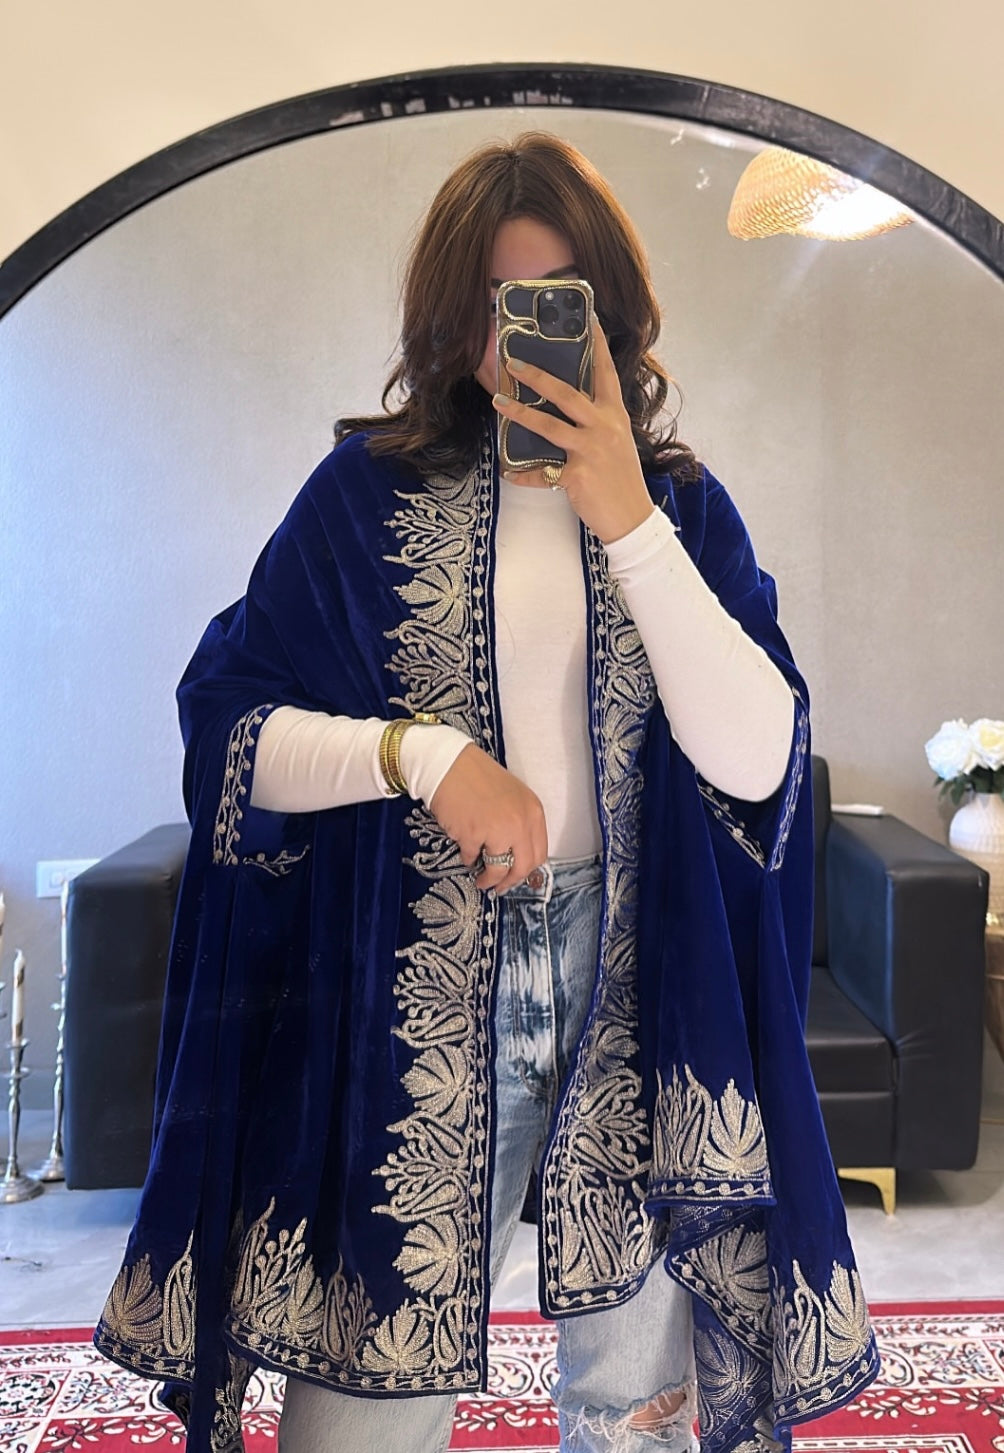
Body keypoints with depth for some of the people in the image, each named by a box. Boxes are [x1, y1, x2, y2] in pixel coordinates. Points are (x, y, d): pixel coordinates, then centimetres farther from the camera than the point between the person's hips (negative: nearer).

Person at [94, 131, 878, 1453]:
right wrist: (423, 750, -17)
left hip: (639, 991, 2)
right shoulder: (369, 492, 2)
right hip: (421, 995, -1)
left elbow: (757, 761, -8)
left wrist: (630, 519, -14)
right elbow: (229, 729, -2)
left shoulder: (682, 502, 6)